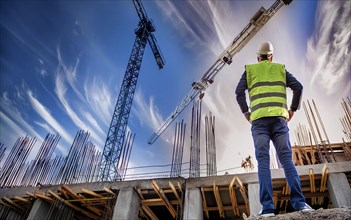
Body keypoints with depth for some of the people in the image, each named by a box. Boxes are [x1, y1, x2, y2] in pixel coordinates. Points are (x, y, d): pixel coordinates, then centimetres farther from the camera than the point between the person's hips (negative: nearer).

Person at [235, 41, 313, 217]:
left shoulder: (250, 70, 18)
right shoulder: (280, 69, 22)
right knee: (286, 159, -2)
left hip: (259, 119, -1)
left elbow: (239, 91, 2)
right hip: (279, 118, 1)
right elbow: (298, 87, 7)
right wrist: (292, 110, 13)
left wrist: (245, 112, 9)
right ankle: (299, 202, -12)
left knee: (263, 161, -8)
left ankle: (267, 207, -16)